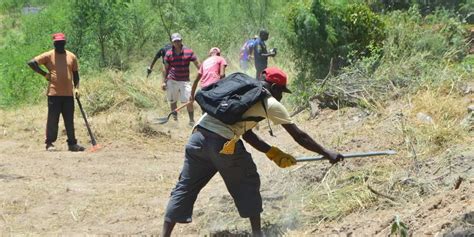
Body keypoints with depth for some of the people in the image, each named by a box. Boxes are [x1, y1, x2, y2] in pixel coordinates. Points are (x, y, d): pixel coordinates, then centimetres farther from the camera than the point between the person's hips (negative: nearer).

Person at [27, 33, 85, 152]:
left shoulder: (72, 57, 10)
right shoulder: (49, 55, -1)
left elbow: (75, 73, 16)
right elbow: (31, 62, -5)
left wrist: (76, 88, 4)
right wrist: (44, 74, -5)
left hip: (69, 94, 3)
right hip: (54, 93, -3)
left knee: (69, 120, 7)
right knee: (52, 119, -1)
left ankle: (72, 143, 12)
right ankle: (49, 143, 6)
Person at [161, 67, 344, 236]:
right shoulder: (271, 104, 8)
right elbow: (298, 136, 10)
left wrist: (273, 153, 28)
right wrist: (327, 153, 17)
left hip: (199, 136, 6)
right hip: (223, 143, -6)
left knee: (185, 188, 12)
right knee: (248, 184, 16)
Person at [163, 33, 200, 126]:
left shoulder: (189, 52, -3)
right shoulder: (169, 53, 0)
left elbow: (197, 65, 0)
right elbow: (166, 68, 6)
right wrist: (164, 81, 4)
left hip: (185, 81, -1)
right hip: (172, 81, 1)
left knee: (189, 101, -10)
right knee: (172, 101, 10)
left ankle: (192, 121, 0)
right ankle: (174, 118, 26)